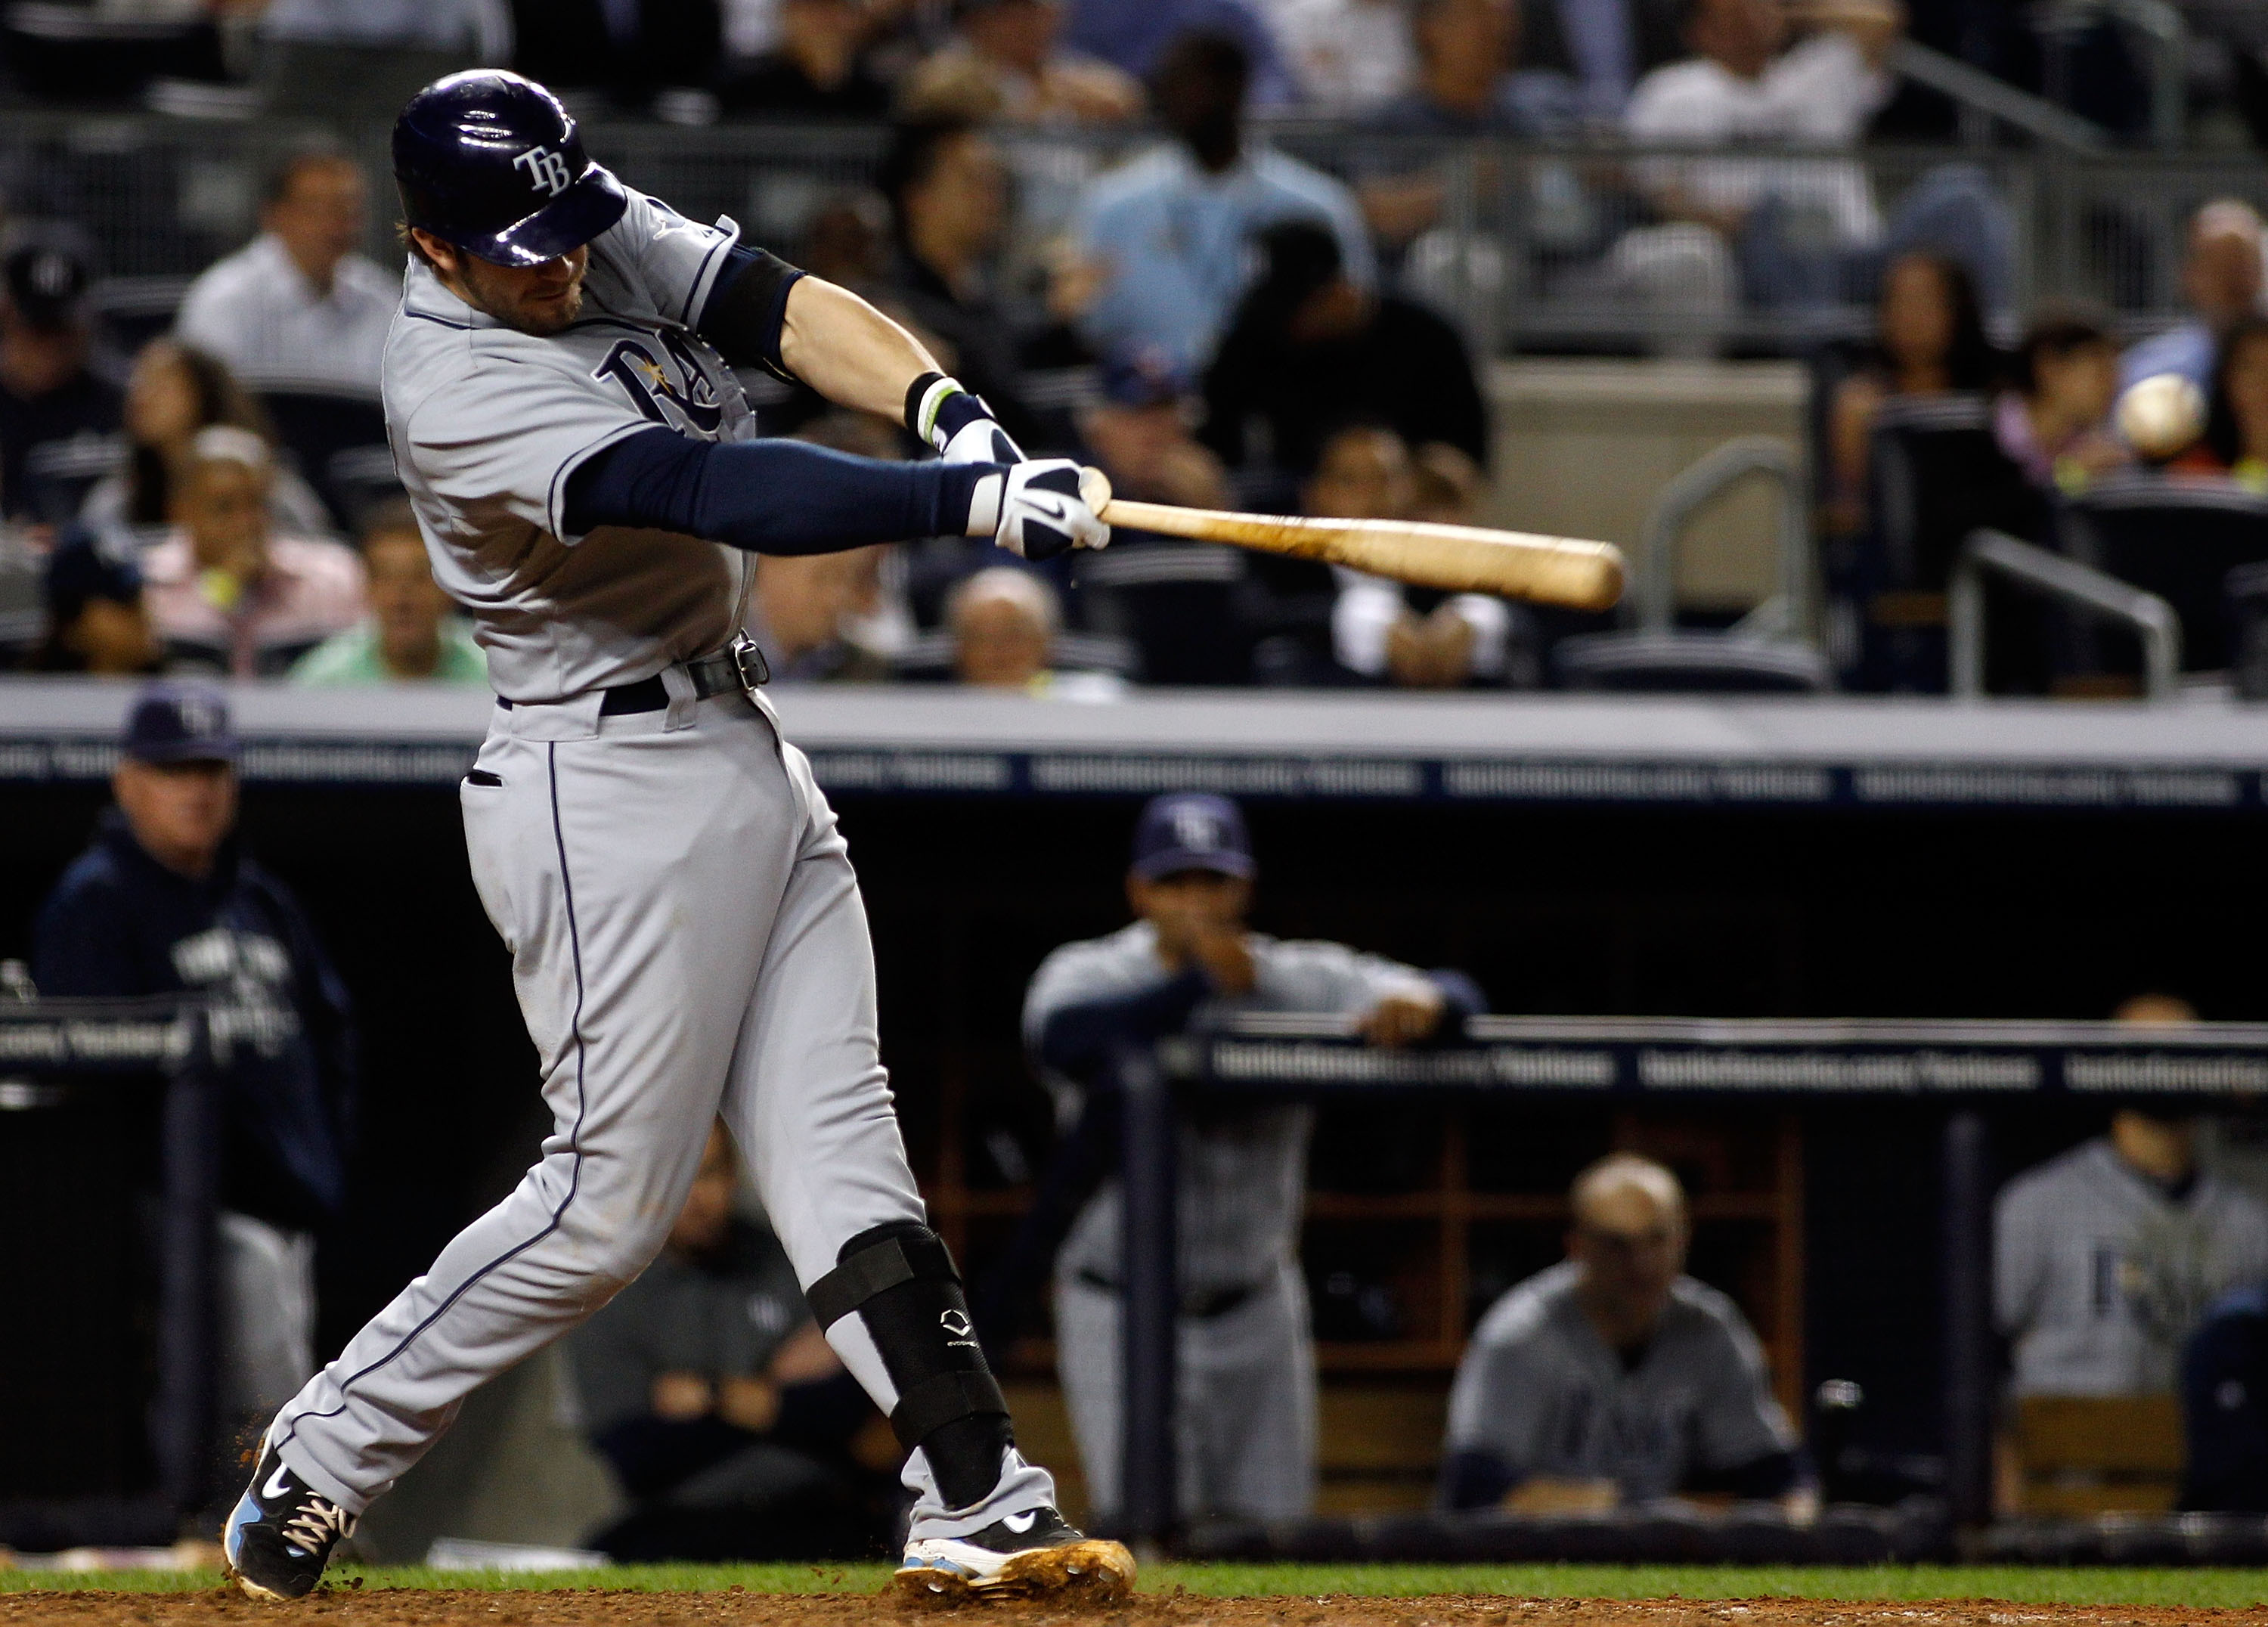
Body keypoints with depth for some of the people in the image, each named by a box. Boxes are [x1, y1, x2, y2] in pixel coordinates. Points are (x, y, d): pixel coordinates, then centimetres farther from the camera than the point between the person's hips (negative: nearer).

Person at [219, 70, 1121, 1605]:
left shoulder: (612, 233, 2)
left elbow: (781, 306, -9)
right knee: (613, 1197, -5)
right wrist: (963, 501, -40)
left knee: (841, 1145, 3)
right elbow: (702, 490, -33)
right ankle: (314, 1465, 6)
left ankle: (980, 1507, -1)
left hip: (746, 748, 8)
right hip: (614, 786, -8)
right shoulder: (454, 386, -23)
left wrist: (945, 405, -30)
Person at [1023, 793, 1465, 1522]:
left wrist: (1414, 1004, -41)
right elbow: (1063, 1040, -34)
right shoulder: (1088, 975, -9)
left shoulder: (1299, 980, -4)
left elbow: (1451, 998, -15)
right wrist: (1199, 981, -46)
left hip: (1255, 1315, 3)